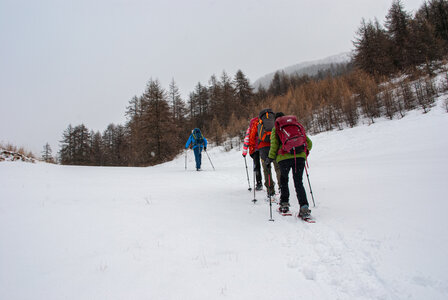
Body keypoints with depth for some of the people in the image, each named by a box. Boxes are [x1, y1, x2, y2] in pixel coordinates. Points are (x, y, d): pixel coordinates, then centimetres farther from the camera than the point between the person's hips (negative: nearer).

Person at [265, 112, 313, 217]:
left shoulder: (276, 129, 16)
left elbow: (274, 144, -1)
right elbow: (309, 143, 21)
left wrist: (270, 157, 4)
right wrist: (305, 152, 38)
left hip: (284, 157, -2)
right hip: (300, 156, 2)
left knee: (284, 180, 20)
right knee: (298, 182, 5)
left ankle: (284, 204, 18)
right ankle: (304, 206, -11)